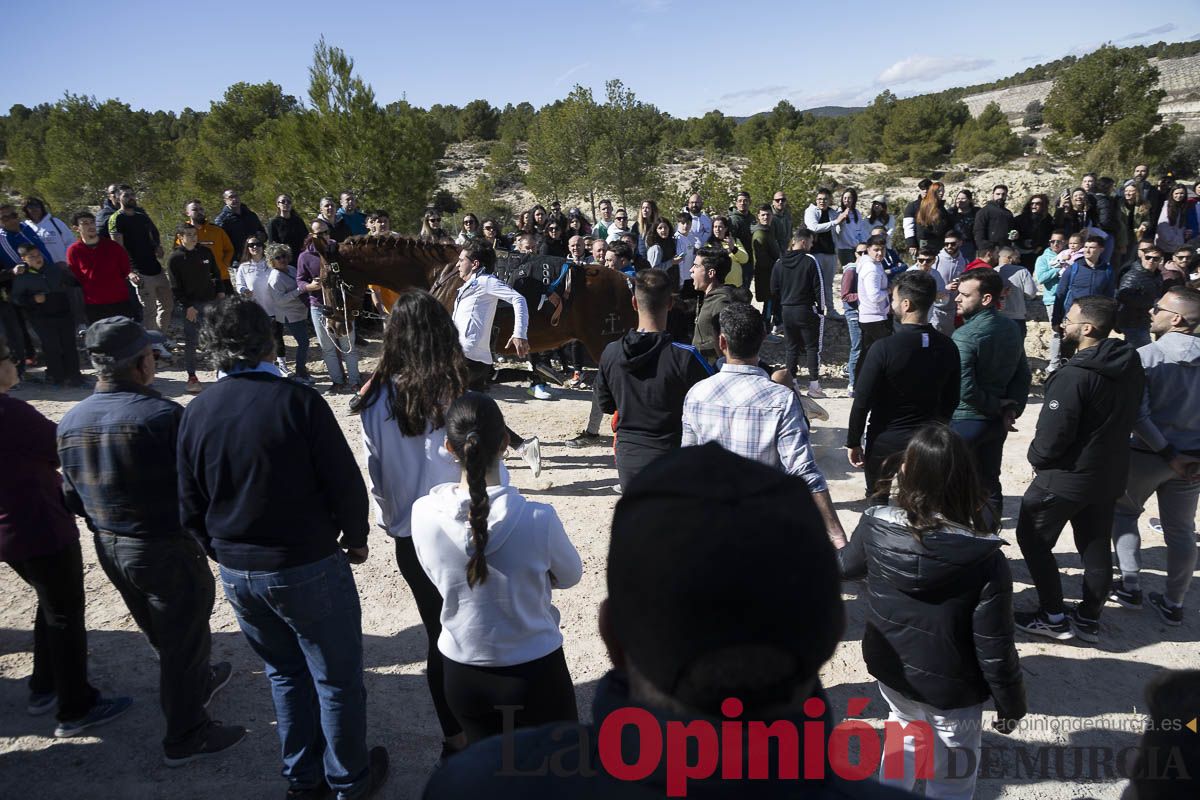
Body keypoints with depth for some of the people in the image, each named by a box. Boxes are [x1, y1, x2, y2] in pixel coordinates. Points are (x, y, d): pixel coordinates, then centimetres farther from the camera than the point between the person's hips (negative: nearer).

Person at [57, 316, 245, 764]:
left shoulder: (70, 424, -3)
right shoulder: (163, 416, -25)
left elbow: (73, 497, 7)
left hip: (108, 548, 7)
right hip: (166, 549, -7)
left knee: (162, 632, 27)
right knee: (185, 639, 10)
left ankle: (199, 681, 50)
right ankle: (185, 738, 24)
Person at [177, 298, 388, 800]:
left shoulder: (196, 413, -3)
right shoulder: (298, 402, -19)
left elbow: (190, 507, 5)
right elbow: (345, 483, -14)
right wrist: (356, 539, 3)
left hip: (237, 574, 6)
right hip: (308, 568, -5)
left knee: (285, 673, 24)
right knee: (337, 679, 13)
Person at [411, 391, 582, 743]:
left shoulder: (423, 514, -17)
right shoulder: (538, 519, -24)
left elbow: (440, 577, 1)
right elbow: (570, 576, -4)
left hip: (462, 676, 3)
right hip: (533, 673, -2)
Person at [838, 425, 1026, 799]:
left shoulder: (875, 528, -19)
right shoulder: (985, 560, -28)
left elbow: (845, 566, 4)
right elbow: (994, 649, -19)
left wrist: (834, 549, 28)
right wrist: (1011, 705, -1)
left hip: (891, 671, 4)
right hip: (951, 691, -3)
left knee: (904, 740, 32)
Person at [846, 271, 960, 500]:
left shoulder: (884, 348, -20)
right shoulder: (947, 348, -4)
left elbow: (862, 402, -17)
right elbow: (951, 401, 6)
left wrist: (853, 442, -6)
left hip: (885, 443, -4)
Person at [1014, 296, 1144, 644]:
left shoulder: (1074, 376, -26)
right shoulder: (1131, 365, 0)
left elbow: (1051, 436, -24)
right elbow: (1125, 418, 11)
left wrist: (1036, 458, -4)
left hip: (1067, 476, -8)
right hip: (1110, 475, 8)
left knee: (1032, 539, 9)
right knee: (1097, 547, 17)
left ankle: (1053, 617, 14)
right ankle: (1089, 618, 30)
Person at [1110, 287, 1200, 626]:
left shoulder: (1145, 356, -16)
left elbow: (1138, 415, -21)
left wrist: (1169, 454, -13)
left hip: (1146, 455, -4)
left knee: (1123, 512, 19)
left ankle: (1130, 585, 17)